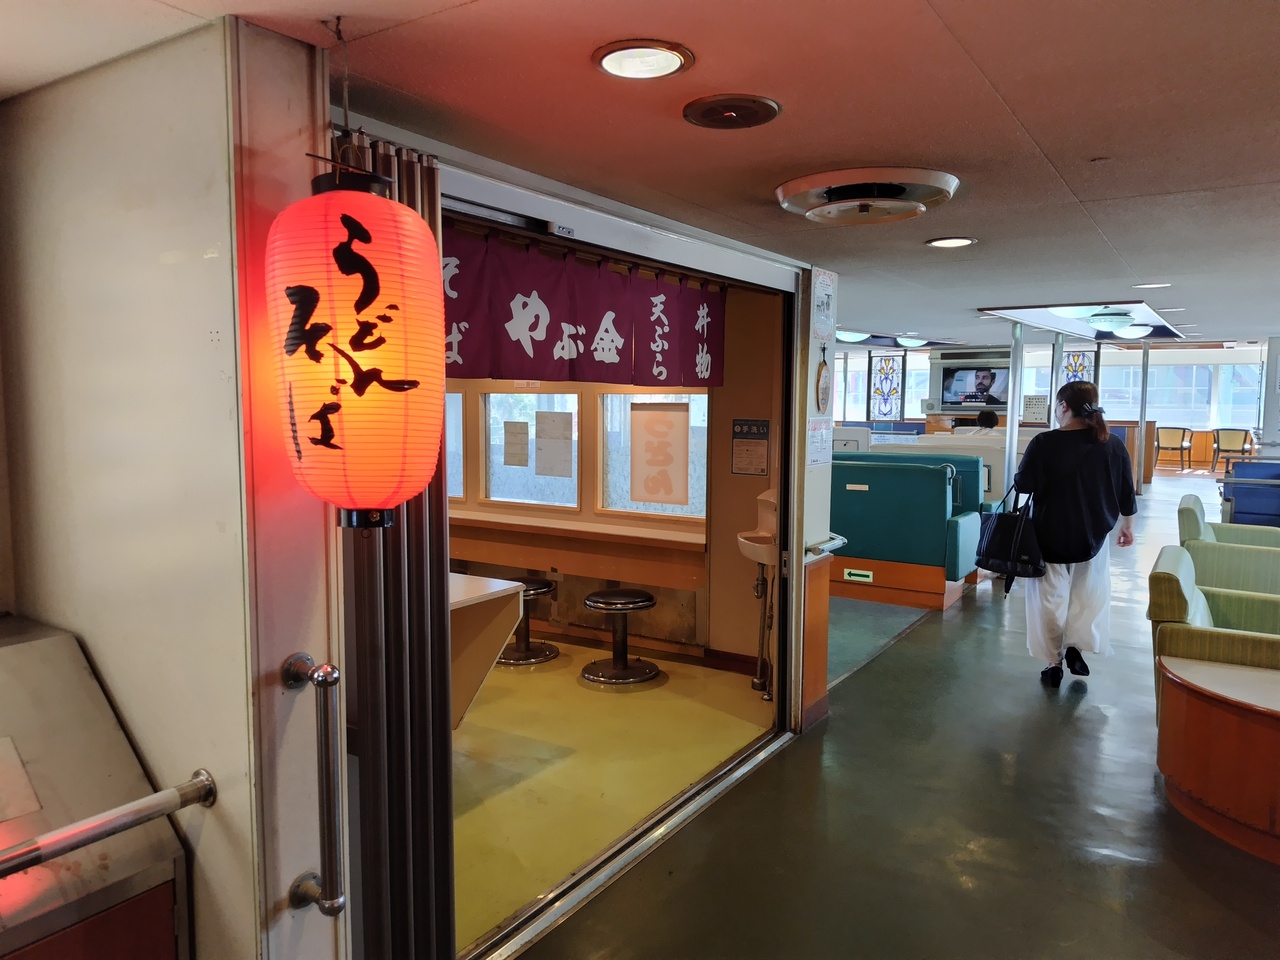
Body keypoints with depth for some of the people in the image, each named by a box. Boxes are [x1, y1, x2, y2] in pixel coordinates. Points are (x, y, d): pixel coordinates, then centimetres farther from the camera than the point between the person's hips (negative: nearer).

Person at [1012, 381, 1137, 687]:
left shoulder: (1044, 443, -18)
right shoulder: (1113, 445, -5)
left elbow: (1023, 485, -13)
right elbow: (1126, 493, 3)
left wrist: (1017, 477, 10)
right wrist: (1127, 525, 17)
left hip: (1050, 536, -2)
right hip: (1093, 536, 3)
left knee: (1051, 599, 10)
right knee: (1088, 596, 20)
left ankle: (1054, 663, 17)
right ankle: (1076, 645, 10)